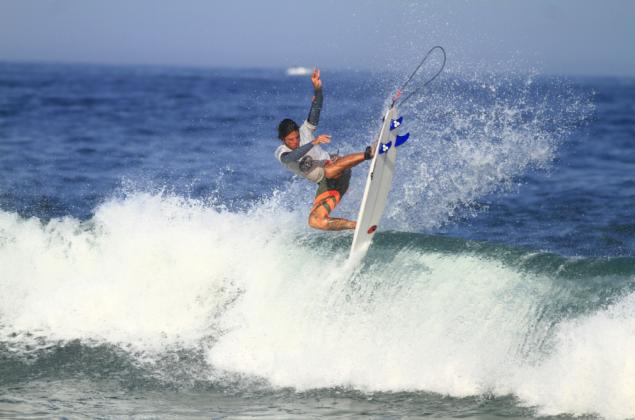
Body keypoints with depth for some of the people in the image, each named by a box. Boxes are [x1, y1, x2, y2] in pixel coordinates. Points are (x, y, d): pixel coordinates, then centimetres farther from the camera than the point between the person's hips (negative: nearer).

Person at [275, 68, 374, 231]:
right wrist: (313, 142, -41)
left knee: (329, 170, -41)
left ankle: (369, 153, -38)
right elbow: (293, 156, -28)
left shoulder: (305, 131, -2)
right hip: (325, 185, 4)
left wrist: (317, 89, -32)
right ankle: (359, 226, -10)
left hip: (334, 167, -3)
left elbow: (316, 109, -15)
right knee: (315, 221, -14)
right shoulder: (281, 154, -4)